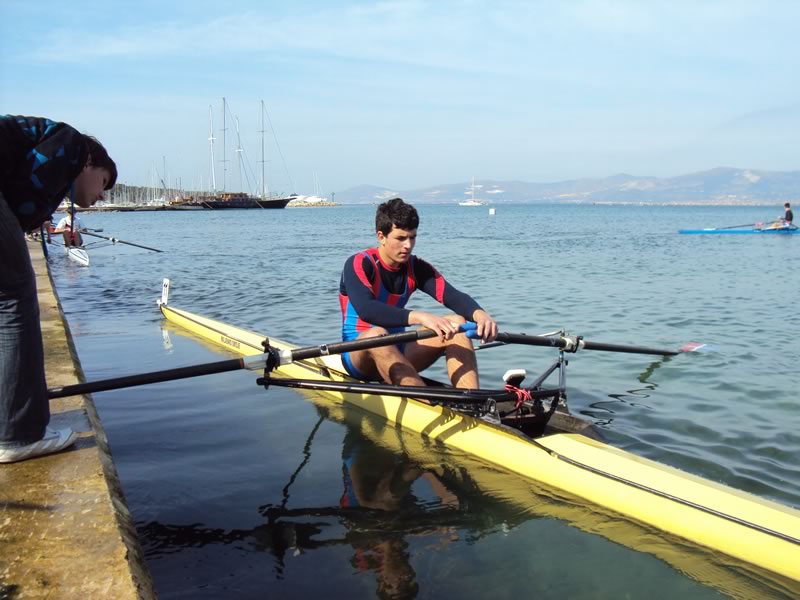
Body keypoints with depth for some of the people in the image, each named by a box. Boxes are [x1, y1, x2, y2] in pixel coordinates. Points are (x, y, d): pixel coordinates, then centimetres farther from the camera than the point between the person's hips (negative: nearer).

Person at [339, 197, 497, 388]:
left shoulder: (416, 268, 2)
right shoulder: (359, 264, -14)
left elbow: (452, 296, -15)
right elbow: (365, 309, -33)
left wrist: (479, 314, -37)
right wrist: (420, 317, -46)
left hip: (398, 353, 5)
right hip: (357, 356, -5)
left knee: (457, 323, -16)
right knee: (376, 334, -39)